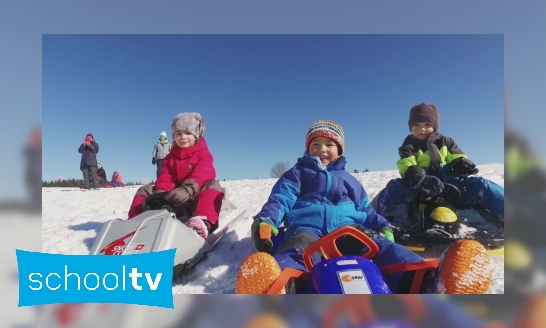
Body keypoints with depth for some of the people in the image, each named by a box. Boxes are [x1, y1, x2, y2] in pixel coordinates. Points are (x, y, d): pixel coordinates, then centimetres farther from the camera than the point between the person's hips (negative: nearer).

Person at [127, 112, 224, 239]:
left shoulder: (203, 154, -2)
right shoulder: (171, 157, 16)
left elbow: (201, 174, -23)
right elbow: (165, 177, 2)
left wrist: (188, 189, -43)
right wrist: (160, 192, -21)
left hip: (194, 197, -5)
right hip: (175, 197, 6)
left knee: (212, 185, -37)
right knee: (145, 190, 5)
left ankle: (204, 220, -61)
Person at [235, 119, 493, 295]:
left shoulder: (348, 180, 30)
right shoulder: (297, 174, 19)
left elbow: (364, 210, 29)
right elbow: (281, 199, 4)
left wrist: (382, 226, 8)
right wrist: (265, 221, -16)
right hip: (307, 229, -2)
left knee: (379, 245, -29)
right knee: (295, 251, -38)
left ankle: (424, 280, -54)